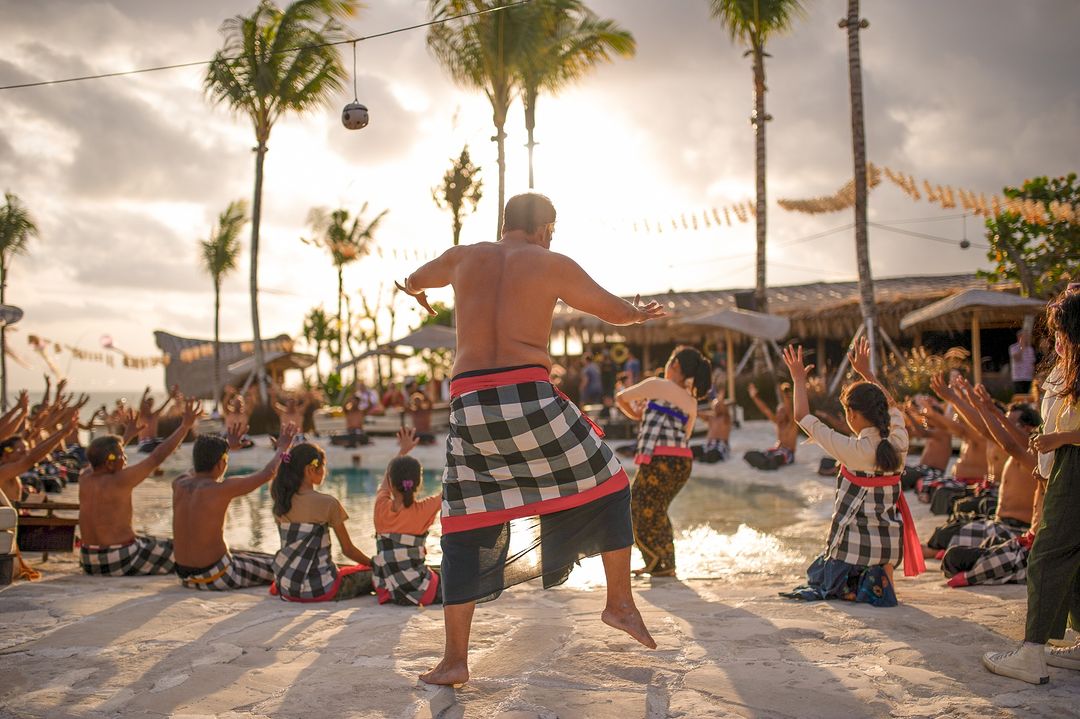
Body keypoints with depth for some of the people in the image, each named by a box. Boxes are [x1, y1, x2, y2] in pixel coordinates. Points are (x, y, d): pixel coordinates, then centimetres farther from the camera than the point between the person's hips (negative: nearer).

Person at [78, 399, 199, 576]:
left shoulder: (85, 480, 2)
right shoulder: (118, 482, -19)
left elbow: (99, 459, 24)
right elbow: (156, 458, -18)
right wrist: (185, 425, -14)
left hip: (89, 563, 8)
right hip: (122, 561, -8)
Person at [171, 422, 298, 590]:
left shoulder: (178, 484, -1)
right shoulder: (221, 489, -20)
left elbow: (198, 467, 24)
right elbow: (266, 475, -9)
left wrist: (229, 445, 30)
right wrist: (282, 447, 7)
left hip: (184, 575, 8)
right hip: (215, 576, -8)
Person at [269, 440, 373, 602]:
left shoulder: (281, 502, 3)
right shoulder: (327, 503, -12)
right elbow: (348, 550, -3)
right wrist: (375, 564, 12)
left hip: (286, 588, 6)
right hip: (318, 589, -5)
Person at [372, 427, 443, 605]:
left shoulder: (382, 507, -4)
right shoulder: (423, 509, -14)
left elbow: (387, 479, 16)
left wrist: (403, 450, 28)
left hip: (386, 590, 5)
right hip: (418, 592, -5)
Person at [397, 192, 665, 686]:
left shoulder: (463, 257, 16)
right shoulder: (551, 264, 8)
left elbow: (413, 280, 37)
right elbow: (617, 312, 16)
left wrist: (416, 290, 62)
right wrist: (641, 312, 39)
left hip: (469, 401, 3)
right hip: (529, 396, -2)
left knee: (464, 532, 10)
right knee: (606, 484, 19)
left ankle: (455, 659, 8)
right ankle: (619, 602, 21)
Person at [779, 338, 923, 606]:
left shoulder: (852, 450, -19)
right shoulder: (899, 443, -6)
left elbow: (803, 416, -9)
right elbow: (890, 406, 17)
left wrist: (799, 379, 5)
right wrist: (866, 372, 25)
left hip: (854, 543, -4)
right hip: (890, 542, 5)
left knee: (820, 581, 21)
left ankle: (861, 585, -9)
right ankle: (880, 576, 1)